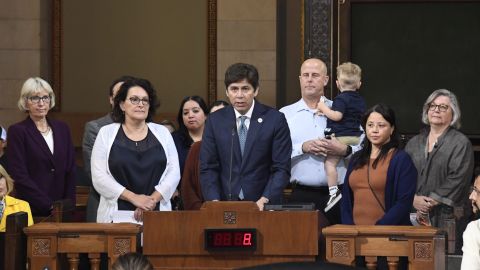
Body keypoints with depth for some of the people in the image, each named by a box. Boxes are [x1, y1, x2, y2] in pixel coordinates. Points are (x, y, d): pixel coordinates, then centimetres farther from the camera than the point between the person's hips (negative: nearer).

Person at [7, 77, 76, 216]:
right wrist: (49, 205, -12)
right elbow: (19, 176, -9)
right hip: (32, 210, -4)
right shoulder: (17, 131, -2)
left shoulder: (62, 128, 13)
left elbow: (71, 170, 11)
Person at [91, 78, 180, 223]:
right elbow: (99, 177, -3)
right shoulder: (106, 133, 6)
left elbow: (174, 172, 4)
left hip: (157, 214, 1)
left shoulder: (162, 133, 11)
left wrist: (153, 199, -11)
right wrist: (134, 198, -13)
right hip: (117, 215, -1)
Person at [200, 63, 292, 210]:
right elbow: (208, 168, 3)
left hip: (264, 205, -1)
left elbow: (281, 169, -4)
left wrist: (265, 200, -17)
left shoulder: (275, 119, -2)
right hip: (224, 205, 1)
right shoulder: (215, 121, 4)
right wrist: (215, 202, -11)